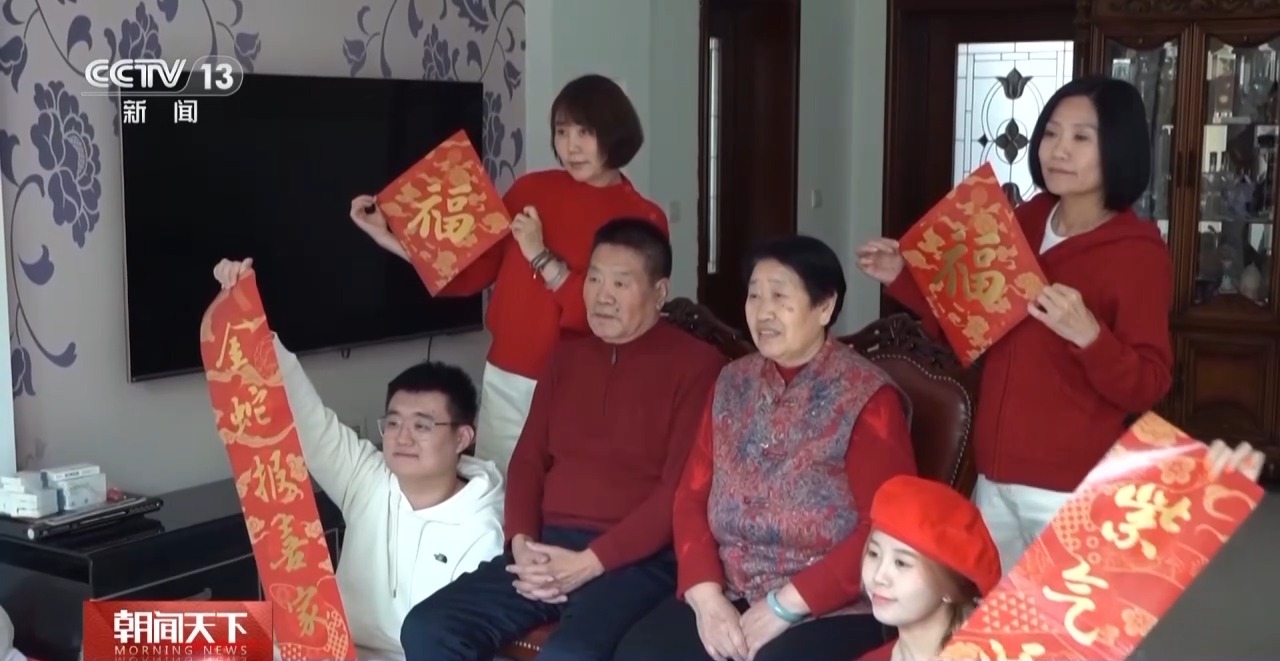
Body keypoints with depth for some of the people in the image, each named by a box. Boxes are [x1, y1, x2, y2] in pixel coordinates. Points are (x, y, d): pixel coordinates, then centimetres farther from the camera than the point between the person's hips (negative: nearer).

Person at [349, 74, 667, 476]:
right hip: (506, 382, 3)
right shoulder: (531, 190, 6)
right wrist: (395, 241, -3)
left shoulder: (643, 220, -4)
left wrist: (541, 258, -18)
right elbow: (473, 270, 6)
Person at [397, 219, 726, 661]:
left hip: (637, 558, -6)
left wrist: (590, 561, -16)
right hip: (547, 548, 6)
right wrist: (522, 541, -2)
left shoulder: (695, 364, -2)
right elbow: (529, 458, 17)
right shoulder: (568, 356, 18)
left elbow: (682, 489, -10)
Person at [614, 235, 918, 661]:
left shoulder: (867, 398, -6)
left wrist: (785, 605, -17)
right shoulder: (732, 384, 11)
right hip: (727, 597, 5)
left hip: (829, 611, -4)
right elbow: (692, 495, 7)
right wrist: (705, 595, -9)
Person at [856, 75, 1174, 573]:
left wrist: (1088, 334, -30)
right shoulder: (1025, 222, 6)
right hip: (995, 479, 6)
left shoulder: (1138, 252, -12)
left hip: (1072, 493, -6)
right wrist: (901, 278, 6)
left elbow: (1148, 387, -14)